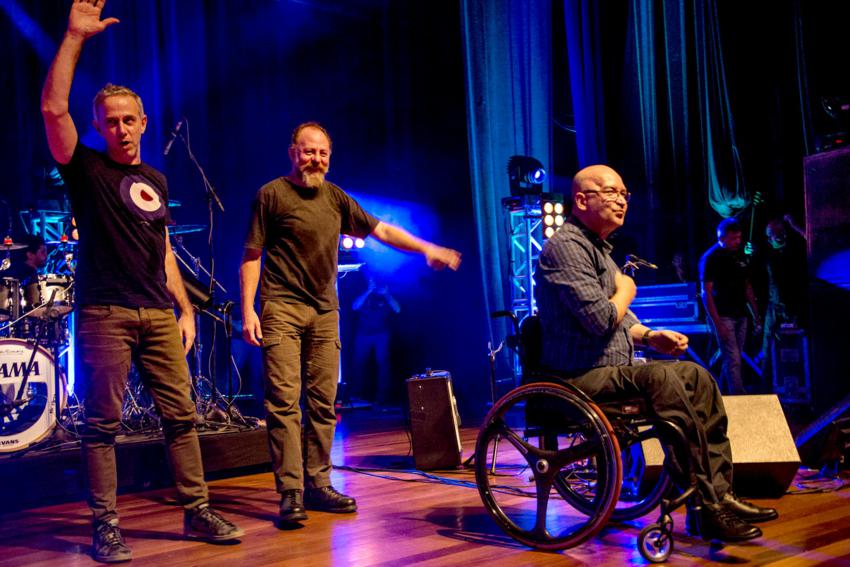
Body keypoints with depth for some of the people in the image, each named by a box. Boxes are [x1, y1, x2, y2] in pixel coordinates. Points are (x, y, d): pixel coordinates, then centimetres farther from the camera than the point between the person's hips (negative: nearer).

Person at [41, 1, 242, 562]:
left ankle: (197, 511, 12)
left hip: (158, 314, 5)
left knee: (181, 414, 3)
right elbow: (52, 108, -12)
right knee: (103, 423, -1)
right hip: (103, 315, -4)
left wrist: (185, 308, 14)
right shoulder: (86, 168, 4)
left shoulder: (156, 181, 19)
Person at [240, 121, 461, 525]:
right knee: (284, 400, -9)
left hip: (325, 312, 5)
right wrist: (247, 310, -9)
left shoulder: (335, 197, 14)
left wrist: (426, 249, 12)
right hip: (282, 309, -5)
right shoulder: (272, 195, 0)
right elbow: (251, 256, -1)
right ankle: (290, 492, -7)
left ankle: (318, 485, 15)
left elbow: (381, 230, 19)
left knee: (322, 402, 6)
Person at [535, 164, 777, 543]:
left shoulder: (599, 248, 21)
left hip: (612, 372, 11)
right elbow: (600, 319, -24)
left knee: (696, 376, 3)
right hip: (580, 377, -11)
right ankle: (706, 507, -25)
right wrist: (626, 291, -3)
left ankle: (720, 494, 0)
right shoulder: (565, 247, -14)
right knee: (659, 377, -29)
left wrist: (650, 336, 4)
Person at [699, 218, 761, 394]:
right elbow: (706, 293, -12)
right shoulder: (710, 258, -8)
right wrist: (717, 324, -18)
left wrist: (756, 317, 15)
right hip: (723, 317, -7)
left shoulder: (740, 257, 13)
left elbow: (747, 287, 20)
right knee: (733, 361, -11)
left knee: (730, 360, 10)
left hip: (740, 316, 7)